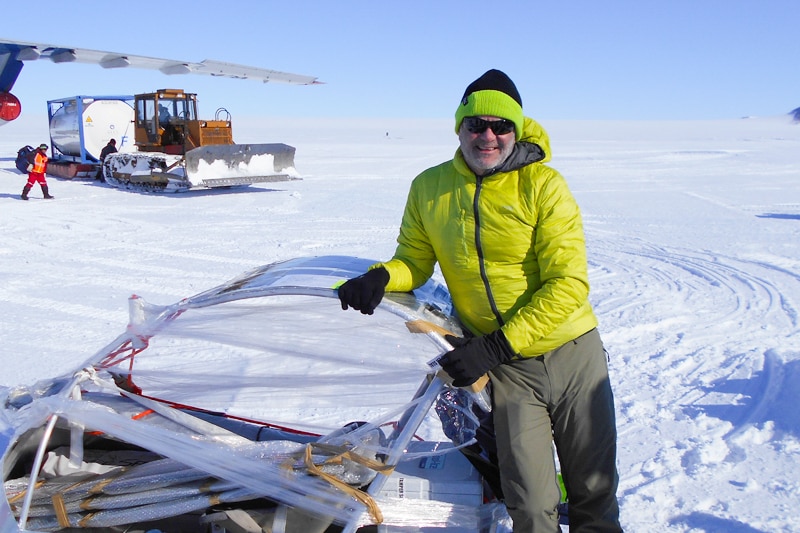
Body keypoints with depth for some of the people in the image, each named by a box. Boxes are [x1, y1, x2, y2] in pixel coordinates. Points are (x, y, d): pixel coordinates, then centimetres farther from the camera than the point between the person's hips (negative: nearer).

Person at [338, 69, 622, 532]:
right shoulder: (429, 189, -1)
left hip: (573, 353, -1)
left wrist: (495, 346, -20)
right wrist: (381, 277, -14)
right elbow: (414, 260, 10)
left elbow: (569, 285, -15)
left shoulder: (543, 185, -11)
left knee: (595, 489, 15)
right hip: (507, 369, 1)